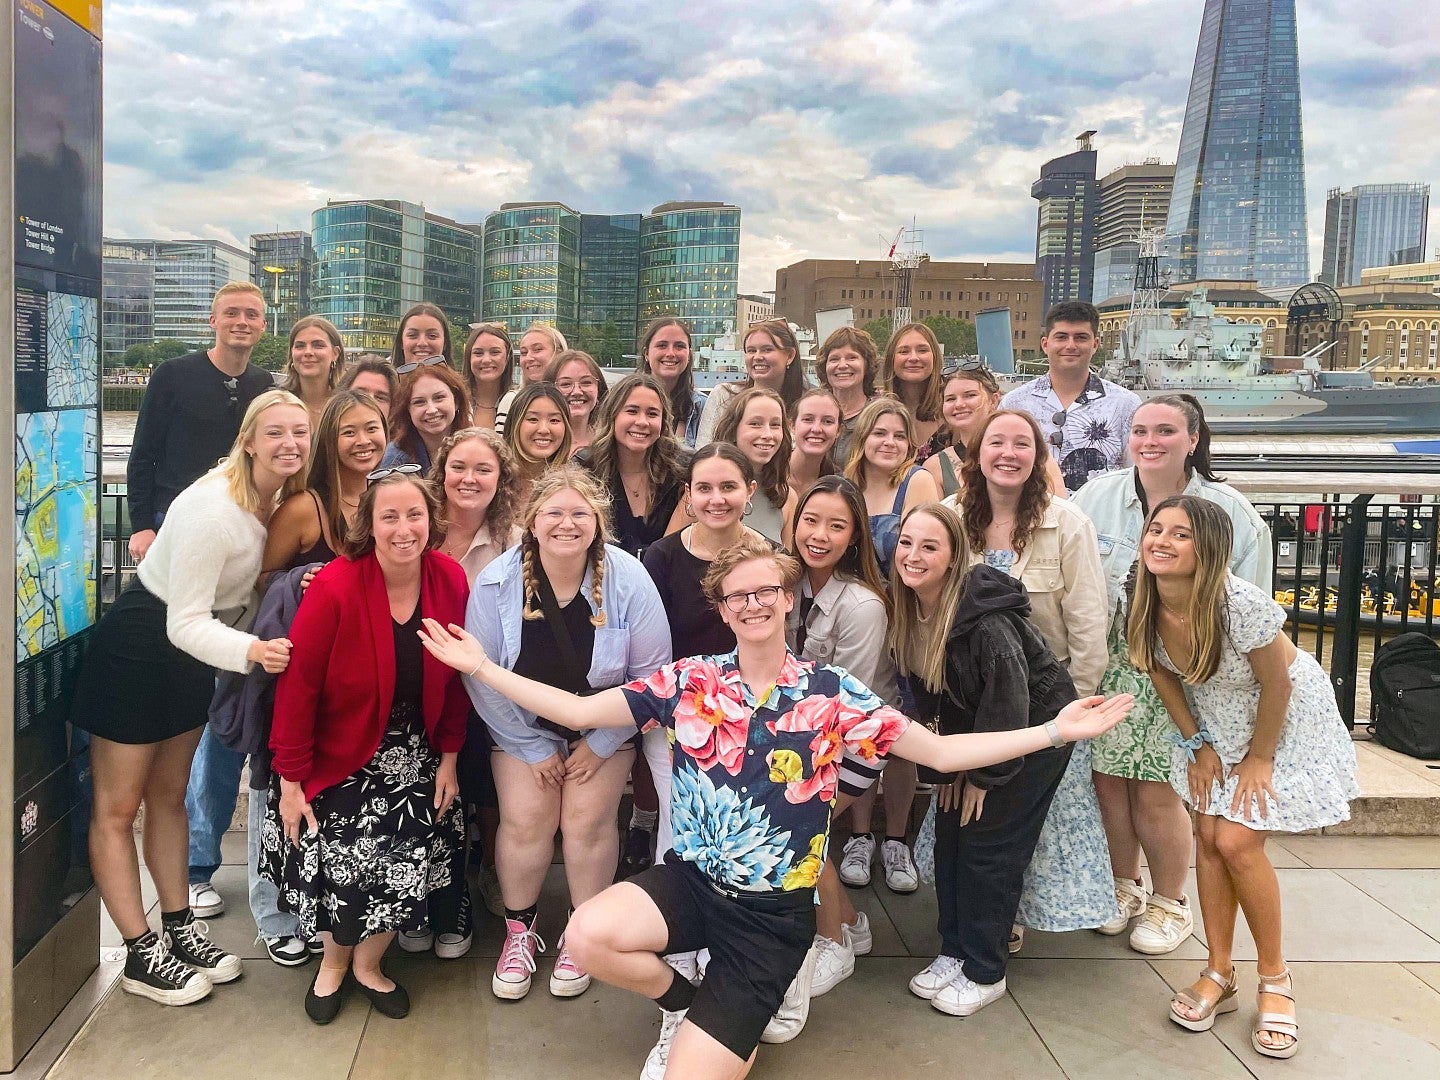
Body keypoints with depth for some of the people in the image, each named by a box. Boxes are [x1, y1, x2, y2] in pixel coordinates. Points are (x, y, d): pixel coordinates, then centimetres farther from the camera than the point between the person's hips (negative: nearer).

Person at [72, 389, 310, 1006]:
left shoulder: (282, 499, -6)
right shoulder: (212, 508, -30)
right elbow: (184, 621, -30)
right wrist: (250, 650, -46)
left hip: (193, 648, 8)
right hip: (140, 645, -8)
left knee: (169, 795, 19)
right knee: (117, 808, 4)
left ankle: (178, 928, 29)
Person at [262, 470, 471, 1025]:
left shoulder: (451, 581, -10)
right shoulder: (334, 587, -22)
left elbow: (454, 678, 1)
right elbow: (297, 687, -16)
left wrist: (448, 757, 2)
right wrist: (290, 781, -12)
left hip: (414, 754, 3)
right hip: (340, 754, -3)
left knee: (407, 861, -4)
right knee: (340, 864, -6)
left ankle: (367, 964, 26)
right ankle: (333, 963, 29)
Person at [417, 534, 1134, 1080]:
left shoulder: (831, 695, -7)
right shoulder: (687, 682, -4)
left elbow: (942, 753, -7)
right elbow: (578, 711, -3)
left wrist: (1056, 731, -15)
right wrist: (481, 666, -9)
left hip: (773, 914, -2)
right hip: (691, 881, 2)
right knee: (589, 935, -27)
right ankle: (685, 1003, 7)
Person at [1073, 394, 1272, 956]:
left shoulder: (1231, 512, -5)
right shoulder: (1095, 497, 0)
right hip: (1107, 670, 3)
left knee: (1155, 795, 2)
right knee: (1107, 781, 9)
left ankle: (1169, 903, 28)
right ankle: (1125, 886, 35)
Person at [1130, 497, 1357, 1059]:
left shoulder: (1241, 605, -35)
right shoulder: (1147, 606, -19)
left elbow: (1277, 683, -22)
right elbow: (1161, 673, -1)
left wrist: (1260, 758, -12)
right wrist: (1196, 744, -1)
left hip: (1286, 719, -5)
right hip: (1214, 721, 5)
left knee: (1237, 842, -9)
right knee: (1209, 838, 2)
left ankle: (1275, 977, 12)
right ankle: (1219, 973, 18)